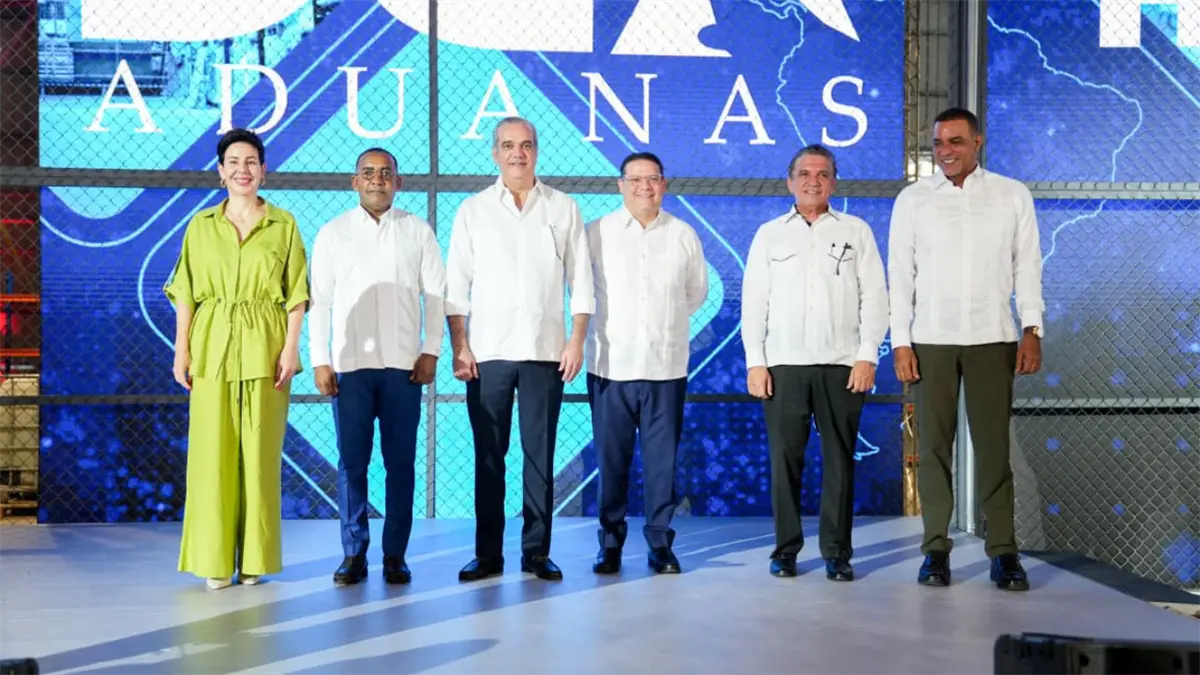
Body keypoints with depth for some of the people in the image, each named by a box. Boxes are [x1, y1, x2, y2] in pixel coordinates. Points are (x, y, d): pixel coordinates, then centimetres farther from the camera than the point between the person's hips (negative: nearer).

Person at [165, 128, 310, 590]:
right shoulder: (201, 226, 10)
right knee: (212, 451, -1)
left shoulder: (283, 225, 6)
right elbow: (185, 293, 8)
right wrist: (181, 349, 0)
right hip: (212, 348, 1)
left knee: (260, 452, 1)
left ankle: (255, 558, 9)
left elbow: (296, 294, 3)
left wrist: (291, 347, -6)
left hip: (264, 348, -1)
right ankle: (215, 560, 6)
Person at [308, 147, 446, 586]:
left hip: (403, 364, 0)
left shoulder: (418, 232, 8)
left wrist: (431, 351, -2)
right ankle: (354, 554, 8)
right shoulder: (333, 233, 8)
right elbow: (319, 299, 5)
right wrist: (319, 360, -1)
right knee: (351, 461, 1)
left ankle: (395, 555, 9)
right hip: (350, 364, 0)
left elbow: (435, 294, 6)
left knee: (400, 462, 2)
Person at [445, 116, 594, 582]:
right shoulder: (473, 210, 7)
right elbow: (457, 285, 5)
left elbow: (580, 281, 6)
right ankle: (487, 554, 10)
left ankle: (537, 552, 10)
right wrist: (459, 346, -3)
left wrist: (577, 340, -3)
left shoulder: (564, 209, 8)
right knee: (488, 455, 3)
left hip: (545, 351, 0)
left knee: (540, 454, 3)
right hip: (487, 351, 0)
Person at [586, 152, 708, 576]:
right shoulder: (596, 233, 1)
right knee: (612, 458, 3)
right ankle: (610, 543, 13)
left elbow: (697, 292, 17)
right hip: (611, 365, -1)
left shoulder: (684, 235, 5)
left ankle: (660, 544, 14)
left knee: (662, 459, 4)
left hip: (666, 366, 1)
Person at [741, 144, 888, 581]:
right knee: (784, 459, 1)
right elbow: (754, 302, 8)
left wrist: (867, 356, -5)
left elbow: (874, 297, 5)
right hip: (783, 364, 1)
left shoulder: (856, 231, 10)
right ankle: (785, 549, 11)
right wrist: (754, 362, 0)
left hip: (841, 365, 0)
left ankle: (837, 552, 9)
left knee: (839, 459, 1)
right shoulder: (769, 234, 12)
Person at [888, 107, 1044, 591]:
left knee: (994, 447, -1)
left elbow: (1027, 266, 5)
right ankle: (936, 548, 7)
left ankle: (1003, 552, 3)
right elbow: (901, 274, 5)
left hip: (992, 339, -1)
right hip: (931, 340, 1)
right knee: (933, 446, 1)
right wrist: (900, 343, -2)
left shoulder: (1012, 196, 7)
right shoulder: (913, 199, 6)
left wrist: (1032, 329, -5)